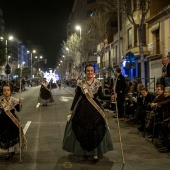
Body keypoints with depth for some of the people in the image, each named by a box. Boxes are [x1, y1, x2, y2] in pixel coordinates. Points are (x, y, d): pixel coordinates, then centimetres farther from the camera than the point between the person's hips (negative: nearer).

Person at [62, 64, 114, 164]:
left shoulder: (98, 83, 2)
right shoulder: (80, 83, 1)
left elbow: (101, 96, 2)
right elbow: (76, 97, 3)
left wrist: (111, 97, -14)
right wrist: (71, 109, 3)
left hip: (95, 108, 0)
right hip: (82, 108, 0)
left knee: (96, 131, -4)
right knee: (82, 131, 2)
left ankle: (95, 153, 6)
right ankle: (84, 152, 20)